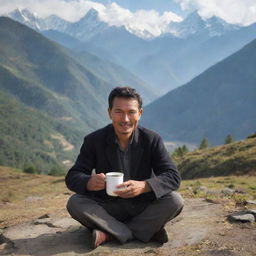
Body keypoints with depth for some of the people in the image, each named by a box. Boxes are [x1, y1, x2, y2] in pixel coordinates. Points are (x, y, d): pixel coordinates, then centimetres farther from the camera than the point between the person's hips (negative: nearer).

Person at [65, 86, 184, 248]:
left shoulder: (152, 140, -7)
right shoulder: (94, 141, -6)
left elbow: (173, 177, -14)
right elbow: (72, 177, -9)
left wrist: (144, 186, -35)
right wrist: (89, 182, -34)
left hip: (143, 208, 0)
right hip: (107, 210, 0)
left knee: (175, 201, -25)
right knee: (74, 203, -25)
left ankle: (109, 234, -20)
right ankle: (146, 231, -23)